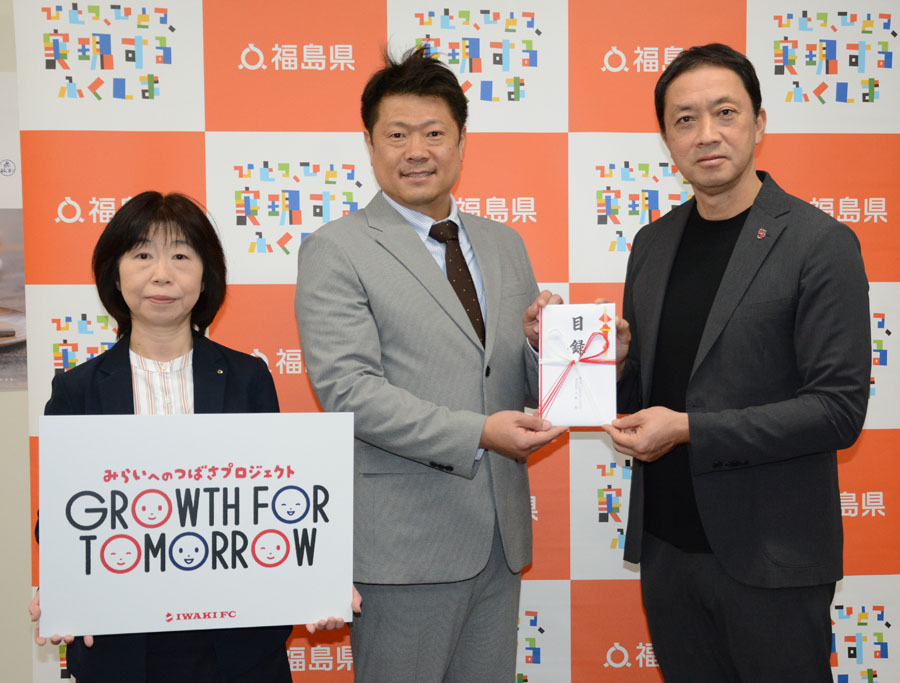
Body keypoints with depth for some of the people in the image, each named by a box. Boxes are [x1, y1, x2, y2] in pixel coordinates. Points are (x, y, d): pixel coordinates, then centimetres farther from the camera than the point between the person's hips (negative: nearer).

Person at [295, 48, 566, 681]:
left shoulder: (505, 244, 12)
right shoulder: (334, 250, -6)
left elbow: (534, 385, 13)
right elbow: (347, 389, -16)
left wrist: (545, 344, -10)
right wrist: (478, 433, -24)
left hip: (500, 535, 6)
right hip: (405, 541, -5)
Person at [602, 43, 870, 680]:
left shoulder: (821, 243, -10)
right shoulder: (652, 243, 7)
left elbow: (839, 409, -15)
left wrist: (689, 430, -20)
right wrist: (610, 363, -9)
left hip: (770, 557, -5)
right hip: (666, 547, 5)